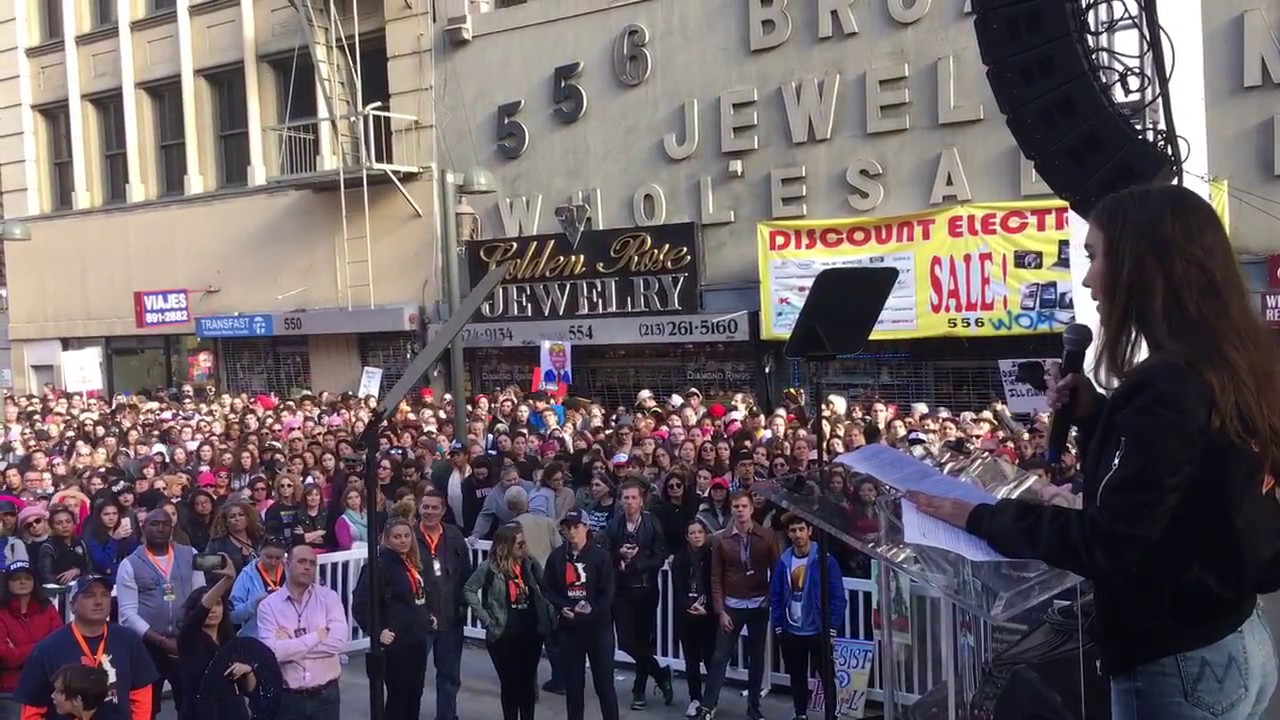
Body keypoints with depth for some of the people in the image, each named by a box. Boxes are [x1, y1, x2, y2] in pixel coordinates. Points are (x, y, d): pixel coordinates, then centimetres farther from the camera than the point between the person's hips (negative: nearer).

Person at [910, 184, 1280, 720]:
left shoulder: (1168, 386, -24)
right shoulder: (1227, 370, 4)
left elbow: (1107, 546, -26)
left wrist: (982, 518, -16)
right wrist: (1092, 414, 4)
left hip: (1177, 666, -9)